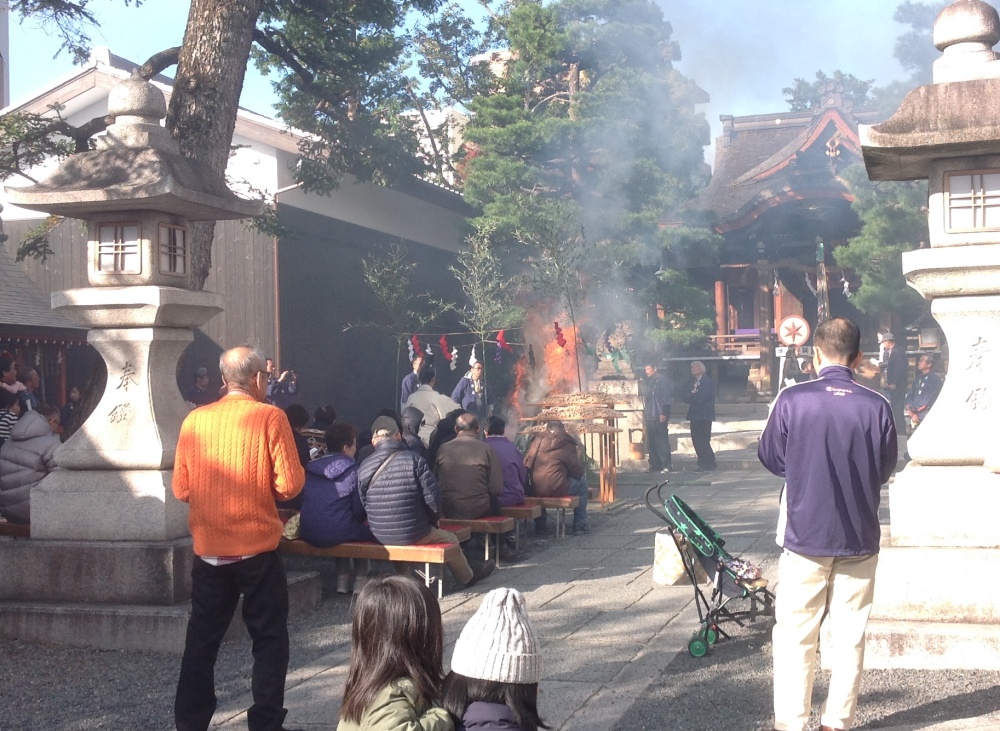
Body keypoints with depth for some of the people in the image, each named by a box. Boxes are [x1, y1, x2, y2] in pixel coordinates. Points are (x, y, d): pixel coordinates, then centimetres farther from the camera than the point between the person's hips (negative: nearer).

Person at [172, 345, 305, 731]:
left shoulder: (195, 420, 1)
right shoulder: (270, 418, -9)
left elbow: (181, 488, 6)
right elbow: (290, 484, -12)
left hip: (208, 551, 4)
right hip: (257, 549, -3)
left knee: (202, 640, 14)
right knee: (269, 639, 9)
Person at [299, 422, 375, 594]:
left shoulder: (311, 467, 9)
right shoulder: (351, 470, -7)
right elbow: (359, 510, -5)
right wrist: (363, 519, 18)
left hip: (307, 534, 5)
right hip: (337, 533, -5)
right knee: (365, 527, 25)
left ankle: (343, 579, 30)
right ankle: (360, 580, 21)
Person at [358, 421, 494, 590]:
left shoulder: (363, 468, -5)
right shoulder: (413, 460, -13)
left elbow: (364, 504, 3)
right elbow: (432, 496, -14)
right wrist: (435, 518, 7)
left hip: (380, 536, 4)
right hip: (414, 535, -4)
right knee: (450, 539, 24)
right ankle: (467, 578, 46)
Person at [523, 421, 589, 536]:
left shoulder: (535, 442, 10)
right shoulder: (566, 445, -2)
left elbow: (525, 465, 18)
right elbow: (578, 472, 2)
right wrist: (578, 459, 24)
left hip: (535, 491, 5)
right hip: (556, 490, -5)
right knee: (582, 483, 19)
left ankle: (539, 525, 40)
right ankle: (579, 525, 20)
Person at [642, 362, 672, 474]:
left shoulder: (662, 380, -6)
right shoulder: (649, 382, 19)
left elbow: (665, 398, -13)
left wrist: (664, 414, -19)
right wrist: (644, 413, 16)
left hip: (659, 417, -9)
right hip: (649, 417, 9)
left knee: (662, 442, -8)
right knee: (651, 443, 8)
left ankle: (666, 466, -7)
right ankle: (654, 465, 12)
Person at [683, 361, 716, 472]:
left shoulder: (707, 381, -8)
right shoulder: (694, 382, 17)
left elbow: (701, 398, -17)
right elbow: (686, 399, 10)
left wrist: (692, 396, 0)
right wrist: (694, 395, -9)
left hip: (704, 416, -8)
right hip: (695, 416, 8)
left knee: (703, 441, -9)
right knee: (696, 440, 6)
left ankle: (710, 465, -2)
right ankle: (703, 464, 12)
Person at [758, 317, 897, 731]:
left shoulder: (791, 400, -12)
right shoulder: (877, 406, -8)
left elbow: (770, 459, 1)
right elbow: (886, 469, 5)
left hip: (805, 535, -1)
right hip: (859, 538, 2)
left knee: (795, 634, 8)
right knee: (849, 634, 12)